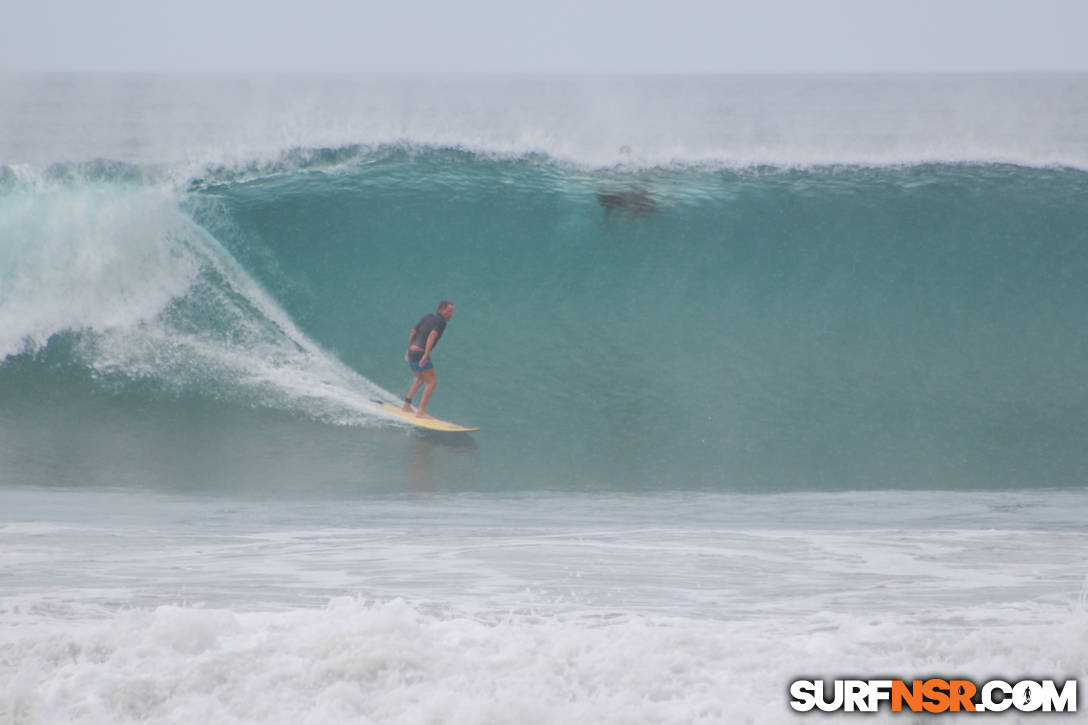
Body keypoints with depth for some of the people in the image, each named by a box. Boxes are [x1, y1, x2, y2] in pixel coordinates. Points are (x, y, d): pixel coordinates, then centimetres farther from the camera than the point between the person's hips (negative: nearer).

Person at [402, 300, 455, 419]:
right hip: (420, 353, -9)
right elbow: (432, 335, -22)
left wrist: (409, 350, 32)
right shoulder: (441, 321, -7)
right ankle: (421, 412, -15)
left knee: (420, 380, 29)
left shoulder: (427, 317, 18)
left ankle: (406, 405, 31)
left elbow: (413, 332, 23)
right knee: (432, 382, -7)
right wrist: (426, 354, -29)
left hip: (412, 352, 9)